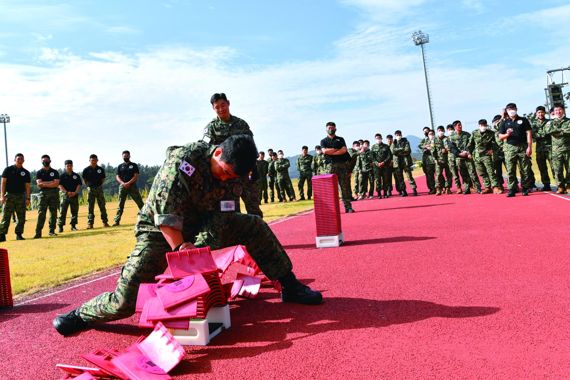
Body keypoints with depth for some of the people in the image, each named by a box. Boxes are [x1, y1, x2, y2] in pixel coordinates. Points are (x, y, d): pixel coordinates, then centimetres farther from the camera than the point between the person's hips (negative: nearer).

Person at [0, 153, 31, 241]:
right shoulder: (8, 169, 2)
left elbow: (27, 186, 10)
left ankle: (19, 234, 13)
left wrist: (27, 198, 4)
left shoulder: (26, 172, 9)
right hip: (9, 195, -3)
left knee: (21, 217, 3)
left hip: (21, 196, 3)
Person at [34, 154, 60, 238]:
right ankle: (38, 232, -11)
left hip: (53, 193, 1)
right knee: (41, 213, -8)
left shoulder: (55, 172, 10)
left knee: (53, 213, 3)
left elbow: (56, 184, -4)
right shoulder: (39, 172, 10)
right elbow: (39, 184, -5)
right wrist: (51, 182, -8)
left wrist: (44, 184, -8)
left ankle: (52, 231, 9)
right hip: (43, 194, -1)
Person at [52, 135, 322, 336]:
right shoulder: (183, 160, -27)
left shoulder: (233, 173, -9)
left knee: (255, 227, -8)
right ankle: (82, 315, 16)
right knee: (125, 302, -16)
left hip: (202, 230, 5)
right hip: (160, 233, -5)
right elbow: (166, 218, -29)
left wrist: (199, 248, -30)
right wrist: (182, 250, -32)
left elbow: (220, 217, -15)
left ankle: (289, 287, 3)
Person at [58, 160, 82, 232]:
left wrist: (75, 192, -10)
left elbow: (79, 185, 6)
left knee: (74, 211, 5)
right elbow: (60, 185, -4)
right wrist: (67, 192, -16)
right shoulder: (62, 176, 4)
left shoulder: (76, 176, 11)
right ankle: (60, 226, -3)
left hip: (74, 195, 3)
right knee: (63, 211, -5)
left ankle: (73, 225, 13)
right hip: (64, 195, -3)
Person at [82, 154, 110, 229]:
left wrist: (99, 184, 4)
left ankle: (105, 222, 9)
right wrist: (89, 185, 2)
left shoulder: (101, 169, 3)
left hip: (99, 188, 1)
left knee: (102, 206, 4)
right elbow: (84, 179, 8)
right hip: (90, 189, -1)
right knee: (90, 207, 2)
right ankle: (90, 223, 4)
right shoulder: (86, 170, -1)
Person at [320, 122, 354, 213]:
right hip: (330, 165, -1)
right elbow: (325, 151, -5)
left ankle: (348, 207, 0)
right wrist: (337, 149, -2)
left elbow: (344, 150, -1)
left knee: (345, 186, -2)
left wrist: (331, 152, -5)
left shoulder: (340, 139, 16)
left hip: (343, 164, 1)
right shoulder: (323, 141, 15)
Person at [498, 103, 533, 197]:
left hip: (523, 147, 0)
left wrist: (529, 147, -5)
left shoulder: (523, 120, 9)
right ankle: (511, 189, 0)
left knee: (525, 169, 0)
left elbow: (529, 133, 4)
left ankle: (525, 188, 8)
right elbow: (500, 136, 10)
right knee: (510, 170, -3)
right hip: (510, 148, 1)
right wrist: (507, 134, -13)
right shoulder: (504, 122, 11)